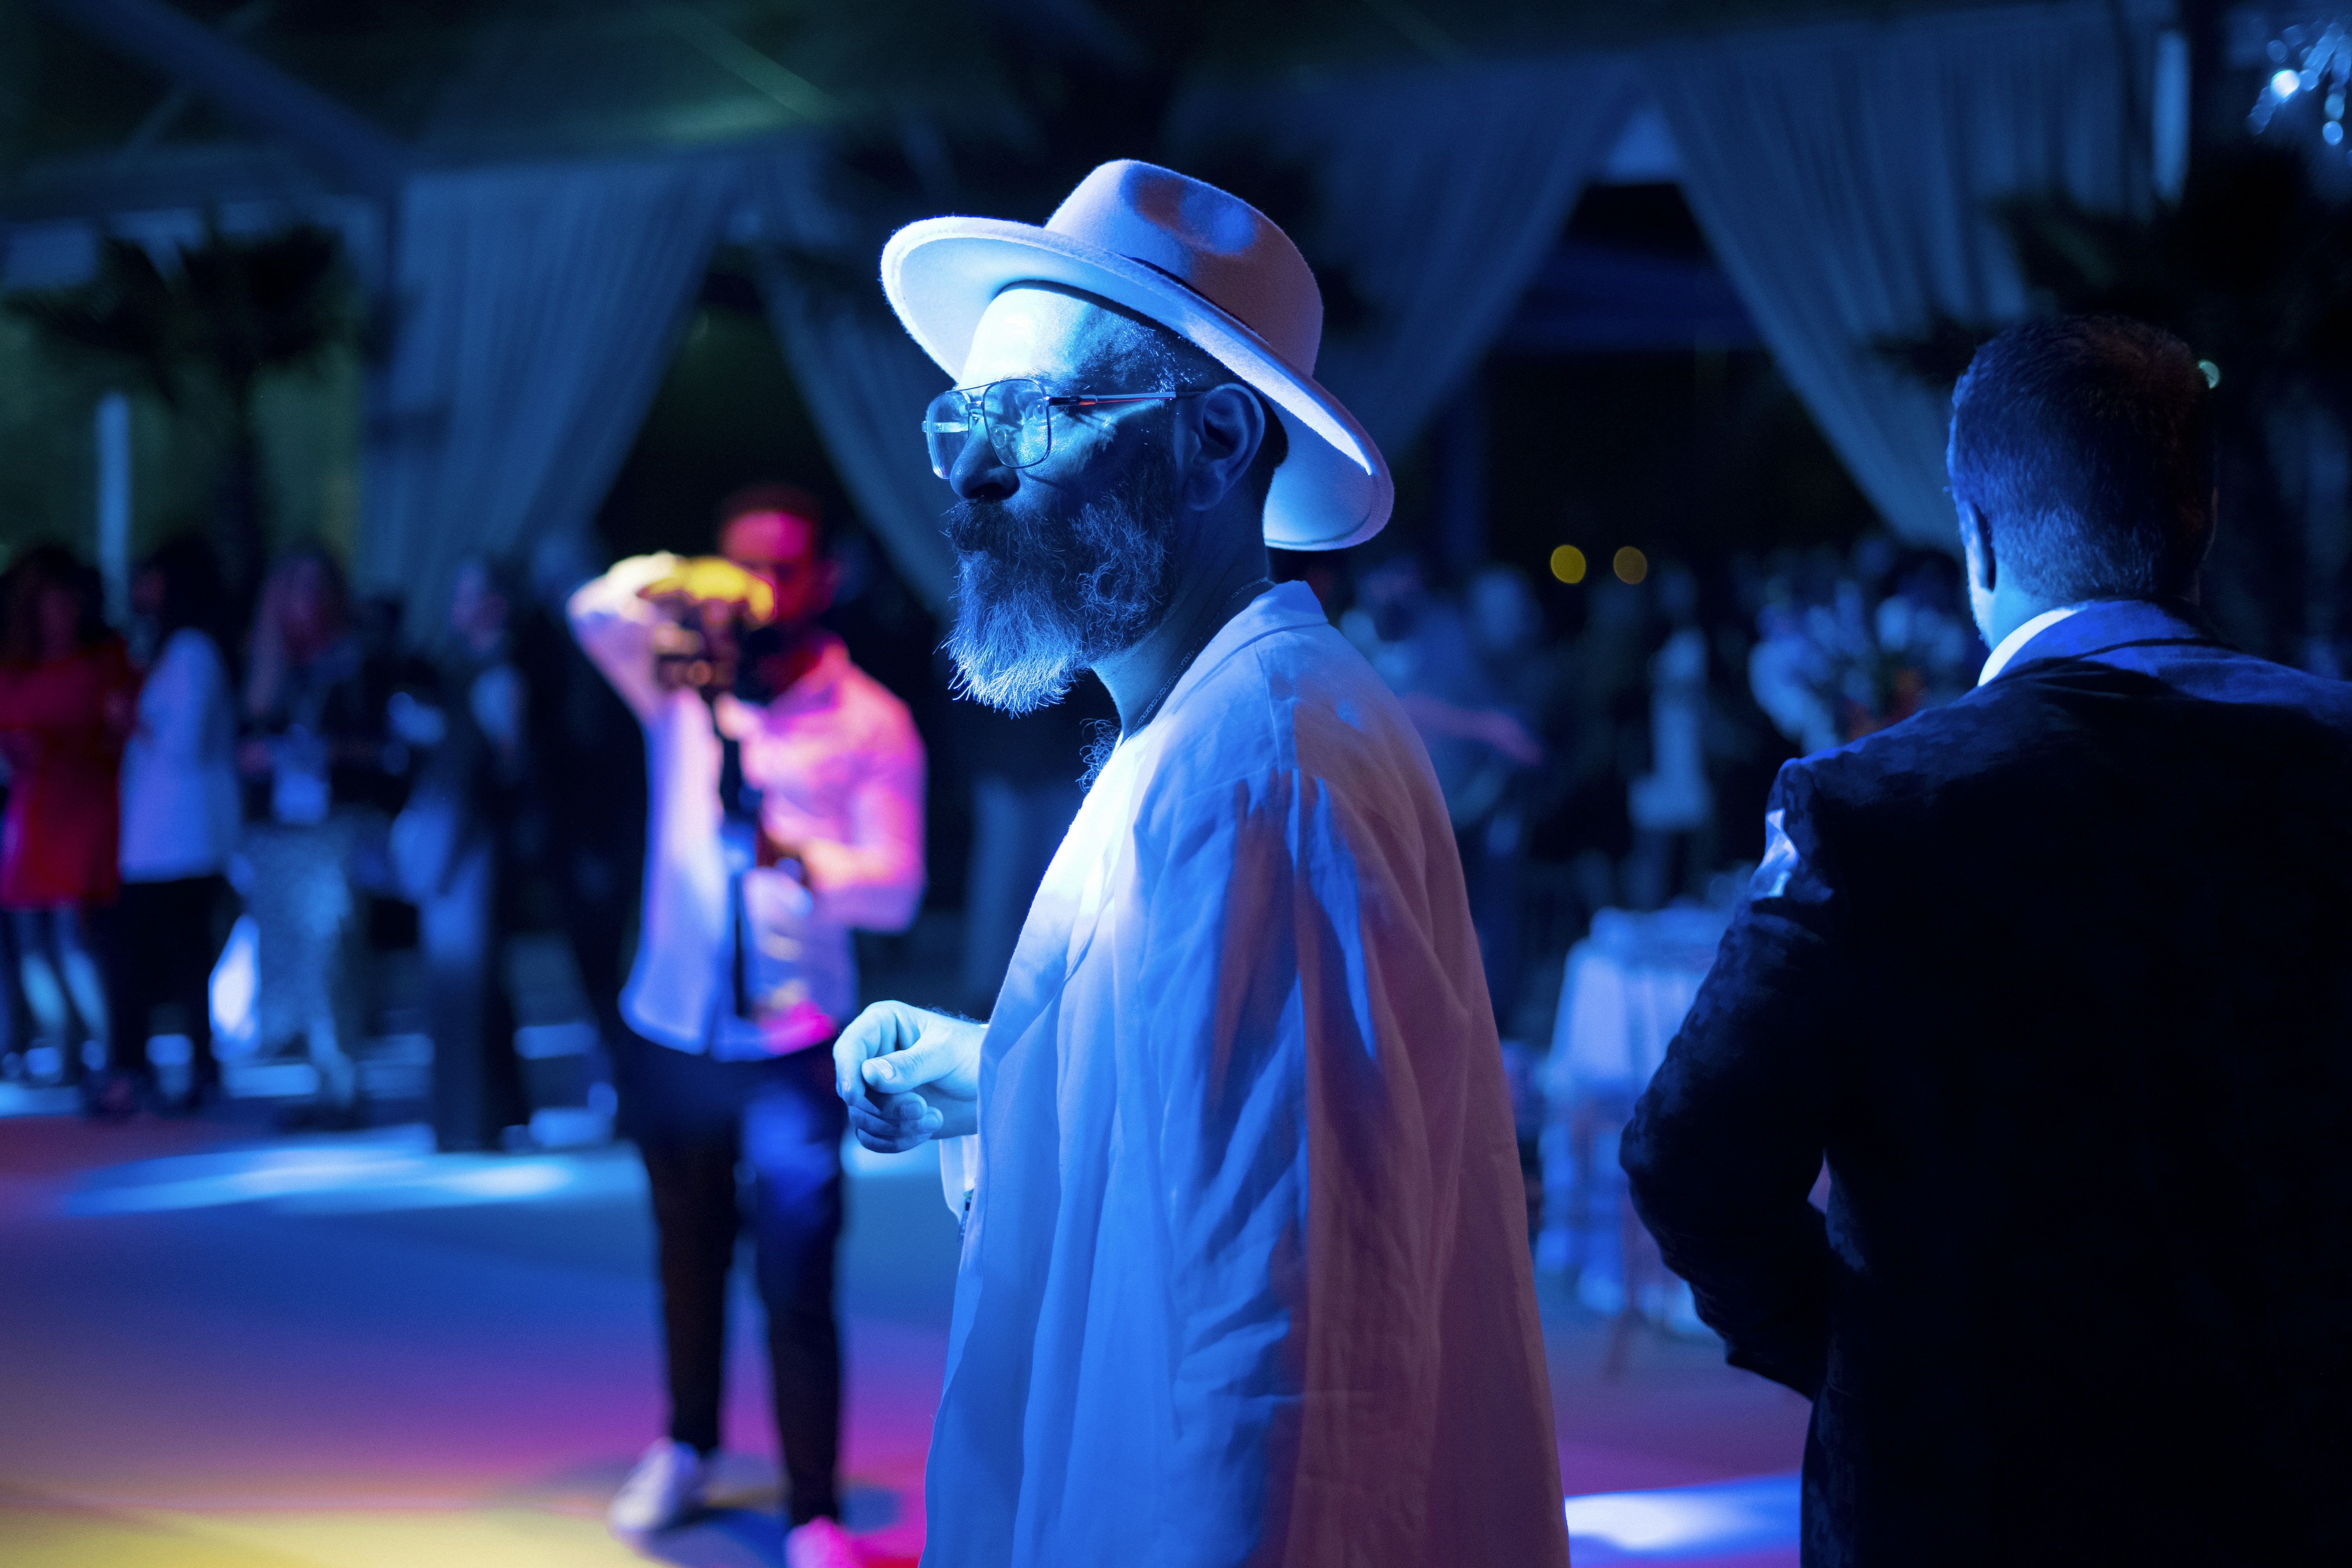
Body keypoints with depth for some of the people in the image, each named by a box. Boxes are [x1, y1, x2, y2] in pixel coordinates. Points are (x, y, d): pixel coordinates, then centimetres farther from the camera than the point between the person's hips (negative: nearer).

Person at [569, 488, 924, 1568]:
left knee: (798, 1287, -8)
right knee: (689, 1265, 18)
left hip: (794, 1048, -3)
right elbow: (598, 615, -17)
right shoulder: (684, 686, 4)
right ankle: (686, 1448, 39)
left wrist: (804, 857, -31)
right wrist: (681, 592, -38)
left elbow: (896, 889, -11)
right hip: (671, 1035, 3)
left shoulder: (870, 723, -2)